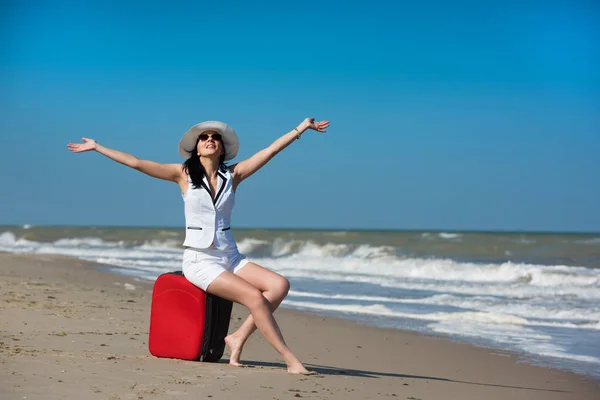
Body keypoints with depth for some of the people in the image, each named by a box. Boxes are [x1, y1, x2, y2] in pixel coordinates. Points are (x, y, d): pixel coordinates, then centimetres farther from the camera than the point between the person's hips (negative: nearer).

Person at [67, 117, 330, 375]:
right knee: (255, 297, -24)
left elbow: (270, 150, 7)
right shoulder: (183, 174, 2)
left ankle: (239, 338, -11)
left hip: (230, 257, 4)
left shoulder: (233, 174, 8)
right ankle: (290, 360, -18)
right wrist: (96, 147, -1)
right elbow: (135, 163, 0)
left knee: (279, 285, -19)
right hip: (199, 260, -4)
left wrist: (301, 128, 6)